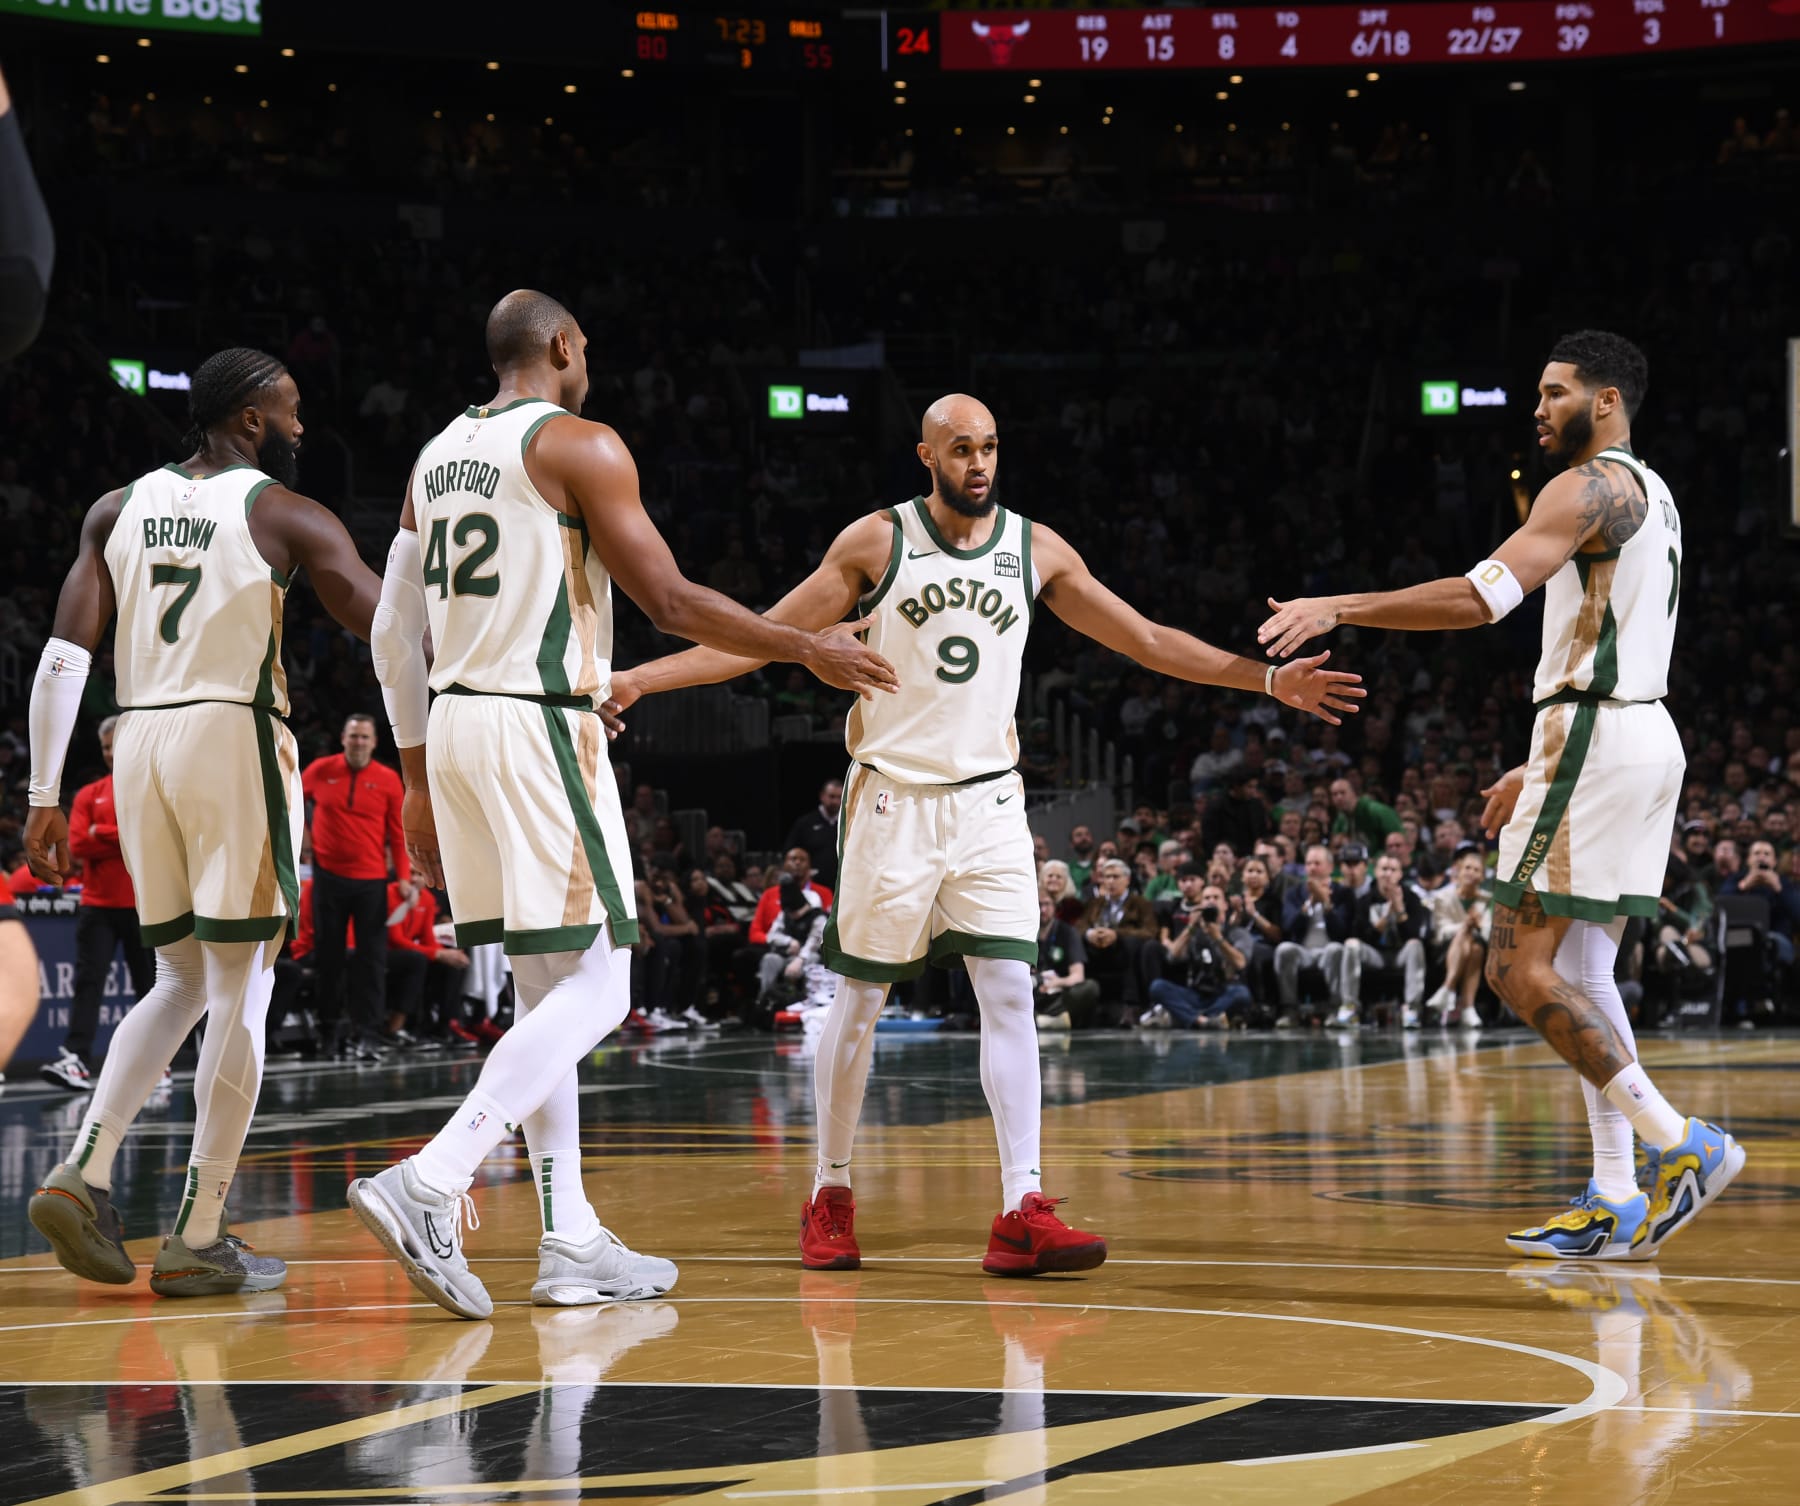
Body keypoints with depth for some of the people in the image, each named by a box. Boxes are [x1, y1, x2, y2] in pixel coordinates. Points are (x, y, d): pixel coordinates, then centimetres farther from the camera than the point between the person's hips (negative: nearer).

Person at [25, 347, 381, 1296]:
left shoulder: (118, 512, 11)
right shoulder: (287, 516, -2)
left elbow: (64, 656, 4)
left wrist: (44, 795, 6)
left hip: (141, 745, 5)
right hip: (236, 738, -5)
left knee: (182, 982, 17)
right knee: (241, 990, 1)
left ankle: (86, 1172, -1)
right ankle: (199, 1238, -1)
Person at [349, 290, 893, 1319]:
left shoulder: (439, 456, 17)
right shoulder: (579, 444, -6)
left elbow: (395, 634, 17)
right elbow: (670, 601, -11)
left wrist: (418, 775, 23)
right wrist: (808, 648, -1)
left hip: (454, 728, 8)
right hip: (539, 728, -8)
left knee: (547, 985, 13)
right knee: (594, 990, -8)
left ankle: (571, 1244, 12)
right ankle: (429, 1186, -22)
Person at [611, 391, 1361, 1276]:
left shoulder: (1036, 552, 3)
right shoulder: (877, 541, -4)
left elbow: (1148, 642, 8)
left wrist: (1269, 680, 2)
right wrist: (639, 679, -12)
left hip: (989, 802, 2)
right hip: (893, 796, -2)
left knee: (1009, 992, -10)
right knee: (859, 999, 5)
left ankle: (1021, 1213, -14)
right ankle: (830, 1197, 20)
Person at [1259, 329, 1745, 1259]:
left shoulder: (1591, 487, -11)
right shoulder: (1649, 496, 21)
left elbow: (1484, 596, -24)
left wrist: (1339, 609, -22)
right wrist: (1543, 768, 27)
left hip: (1595, 737, -10)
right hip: (1646, 733, 10)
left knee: (1520, 968, -10)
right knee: (1579, 971, 10)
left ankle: (1682, 1145, -14)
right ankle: (1618, 1206, 8)